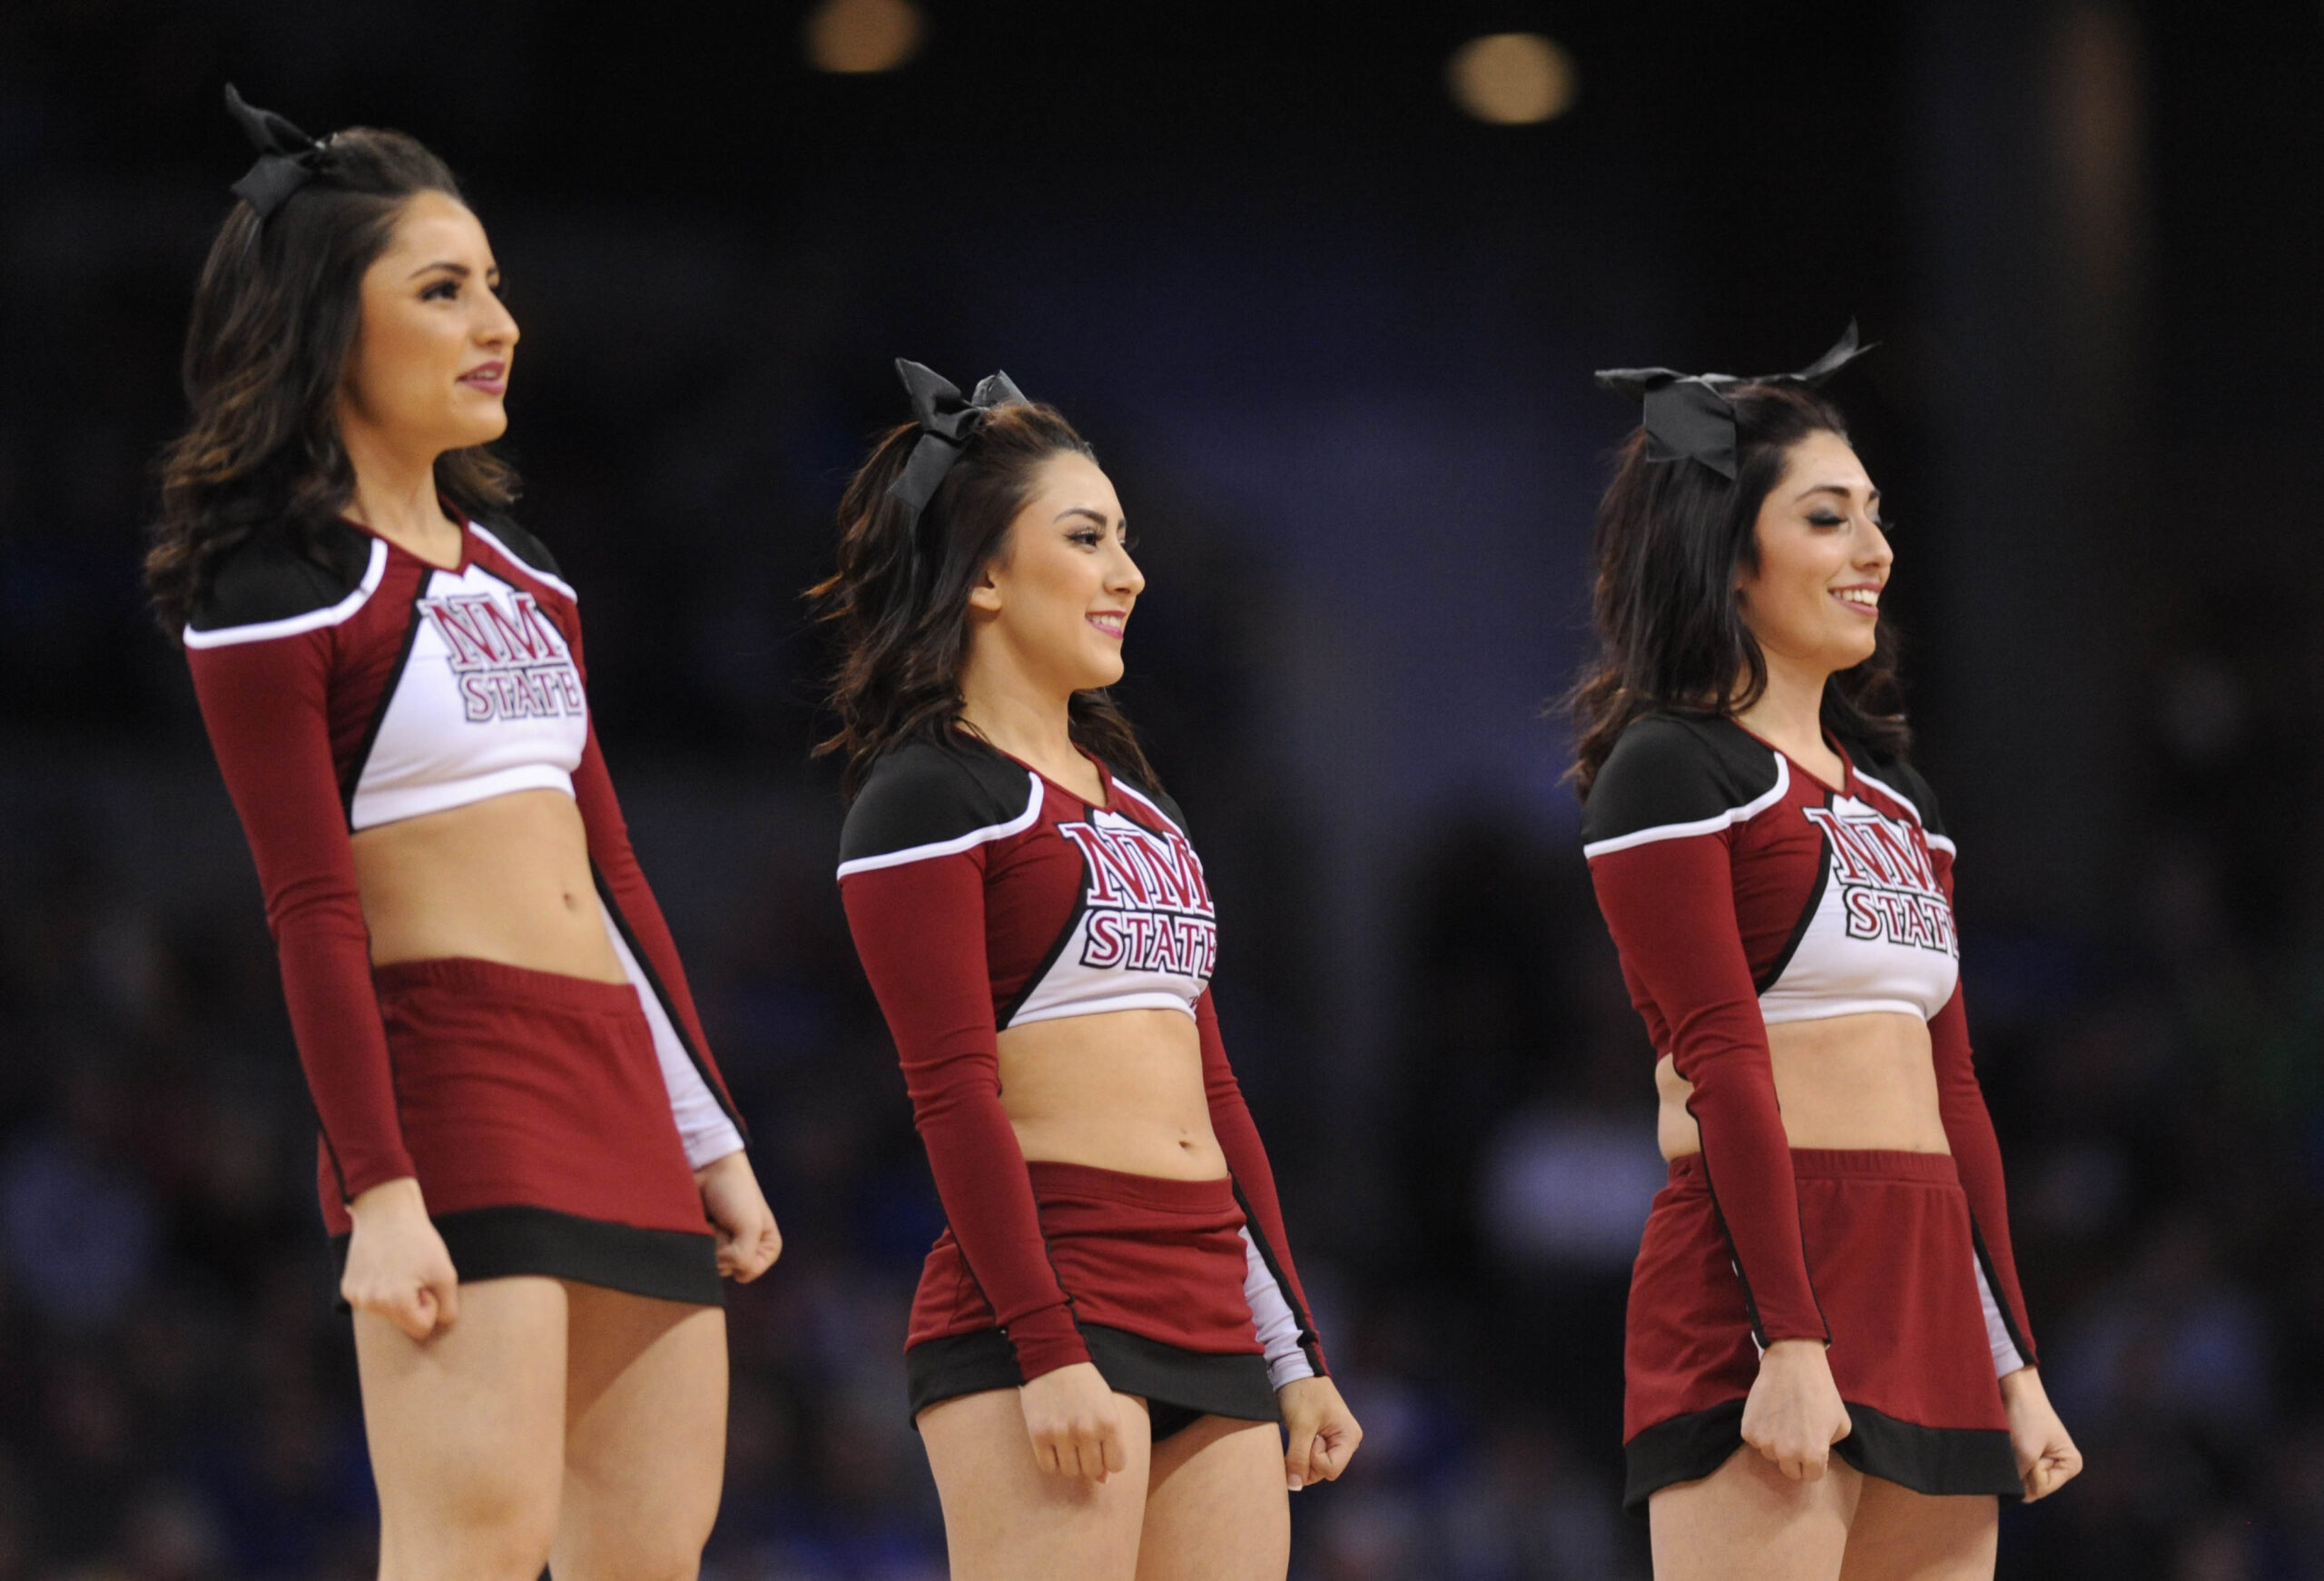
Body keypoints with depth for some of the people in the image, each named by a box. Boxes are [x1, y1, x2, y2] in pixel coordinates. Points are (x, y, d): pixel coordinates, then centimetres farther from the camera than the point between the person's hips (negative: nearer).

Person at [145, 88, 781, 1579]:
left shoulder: (514, 567, 19)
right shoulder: (271, 586, -5)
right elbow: (312, 909, -11)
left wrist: (713, 1138, 18)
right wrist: (380, 1196, -19)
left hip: (617, 1080, 8)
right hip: (443, 1062, -8)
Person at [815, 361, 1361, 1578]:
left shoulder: (1129, 796, 22)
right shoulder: (927, 797, -2)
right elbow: (954, 1093, -11)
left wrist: (1297, 1354, 20)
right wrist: (1049, 1354, -19)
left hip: (1209, 1312, 8)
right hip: (1039, 1298, -8)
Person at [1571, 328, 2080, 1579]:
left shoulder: (1896, 802, 21)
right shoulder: (1669, 771, -3)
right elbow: (1724, 1067, -12)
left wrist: (2014, 1361, 17)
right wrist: (1789, 1345, -19)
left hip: (1931, 1284, 8)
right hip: (1756, 1277, -8)